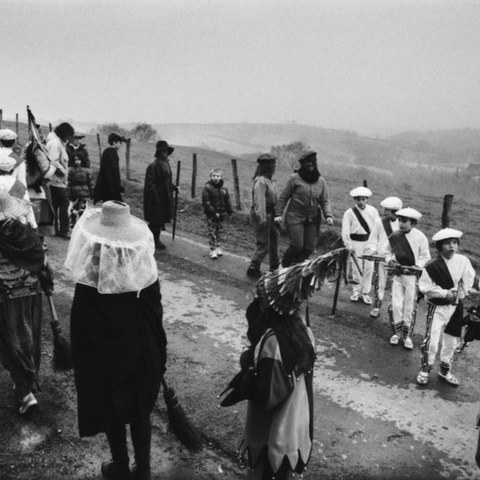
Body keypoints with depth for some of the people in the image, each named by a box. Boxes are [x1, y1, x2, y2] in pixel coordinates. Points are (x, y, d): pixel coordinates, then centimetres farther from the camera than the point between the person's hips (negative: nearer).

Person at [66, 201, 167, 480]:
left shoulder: (89, 288, -25)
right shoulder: (147, 275, -16)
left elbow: (81, 336, -15)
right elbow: (157, 321, -5)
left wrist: (83, 368, 1)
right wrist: (158, 358, 8)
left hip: (104, 362, -3)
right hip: (142, 357, 3)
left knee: (112, 414, 21)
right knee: (140, 411, 22)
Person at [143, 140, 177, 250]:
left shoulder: (166, 163, 9)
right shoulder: (153, 166, -18)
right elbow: (150, 184, -19)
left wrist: (174, 187, 7)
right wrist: (156, 198, -20)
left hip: (165, 198, 8)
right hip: (156, 200, -8)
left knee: (161, 220, 15)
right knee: (156, 221, 2)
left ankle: (156, 239, 29)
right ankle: (154, 241, 17)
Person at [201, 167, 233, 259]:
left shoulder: (223, 189, 6)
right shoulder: (207, 188, -11)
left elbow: (227, 201, 14)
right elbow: (206, 202, -16)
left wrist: (230, 211, 10)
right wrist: (214, 213, -20)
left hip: (221, 214, 5)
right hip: (211, 215, -5)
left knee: (220, 231, 13)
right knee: (212, 232, -2)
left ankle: (218, 247, 27)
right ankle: (213, 249, 5)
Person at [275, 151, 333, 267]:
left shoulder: (321, 181, 5)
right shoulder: (295, 178, -6)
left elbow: (325, 200, 8)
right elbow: (284, 197, 0)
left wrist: (328, 215, -8)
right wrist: (279, 214, -5)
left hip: (313, 218, 4)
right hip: (295, 216, -4)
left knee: (309, 247, 3)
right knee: (297, 245, -10)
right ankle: (284, 266, 18)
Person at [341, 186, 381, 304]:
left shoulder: (373, 211, -1)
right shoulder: (349, 213, -7)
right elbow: (345, 231, -8)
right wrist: (349, 246, -12)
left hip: (369, 241, 2)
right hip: (355, 242, -2)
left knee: (369, 268, 4)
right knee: (356, 268, 6)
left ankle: (366, 293, 18)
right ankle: (356, 292, 22)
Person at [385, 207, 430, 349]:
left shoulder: (420, 237, -10)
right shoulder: (394, 236, 0)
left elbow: (425, 257, -4)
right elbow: (388, 251, 15)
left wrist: (414, 267, -16)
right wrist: (390, 261, -4)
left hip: (412, 275, -2)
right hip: (397, 274, 3)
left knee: (409, 307, 5)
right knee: (396, 305, 1)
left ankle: (407, 335, 20)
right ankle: (396, 333, 19)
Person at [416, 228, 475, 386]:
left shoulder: (463, 261, -9)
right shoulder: (432, 266, -18)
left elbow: (469, 278, 6)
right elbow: (425, 287, -14)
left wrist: (461, 292, -8)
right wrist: (445, 293, -19)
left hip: (456, 307, 4)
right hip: (437, 307, -4)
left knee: (451, 341, 16)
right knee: (431, 340, -9)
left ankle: (445, 370, 35)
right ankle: (425, 370, 13)